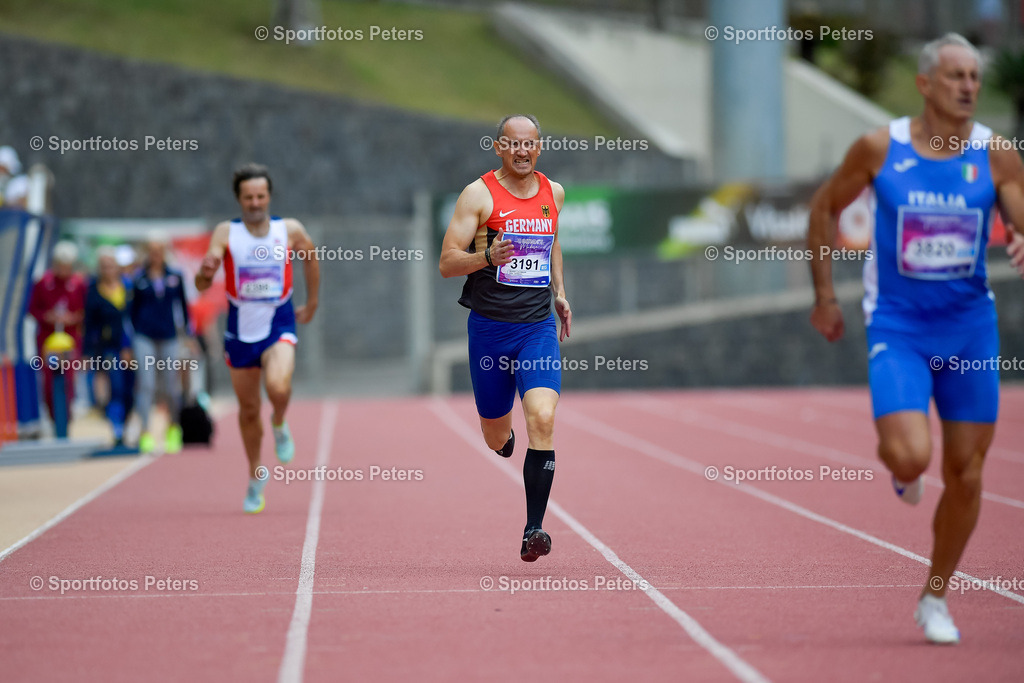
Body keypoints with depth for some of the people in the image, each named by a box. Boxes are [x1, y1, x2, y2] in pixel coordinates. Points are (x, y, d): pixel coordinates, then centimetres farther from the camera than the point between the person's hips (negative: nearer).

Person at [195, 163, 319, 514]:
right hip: (241, 330, 1)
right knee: (248, 410, 10)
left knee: (278, 387, -29)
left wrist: (311, 304, 20)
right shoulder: (226, 233, -9)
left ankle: (280, 424, 7)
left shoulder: (290, 230, -6)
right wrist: (206, 271, -38)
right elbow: (202, 285, -15)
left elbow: (311, 258, 16)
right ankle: (255, 479, 32)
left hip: (279, 326, -1)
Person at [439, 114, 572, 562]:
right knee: (495, 437, 11)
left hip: (538, 327, 2)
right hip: (490, 327, -2)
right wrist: (487, 257, -26)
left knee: (542, 420, -19)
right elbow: (447, 263, -9)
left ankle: (534, 529, -18)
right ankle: (505, 438, 52)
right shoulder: (479, 194, -6)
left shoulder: (553, 193, 8)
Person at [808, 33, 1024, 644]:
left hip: (970, 329, 2)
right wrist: (824, 295, 7)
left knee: (966, 475, 5)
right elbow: (825, 208, 8)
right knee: (911, 456, -22)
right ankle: (901, 467, 18)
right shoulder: (880, 149, -5)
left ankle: (935, 599, 24)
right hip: (898, 329, -2)